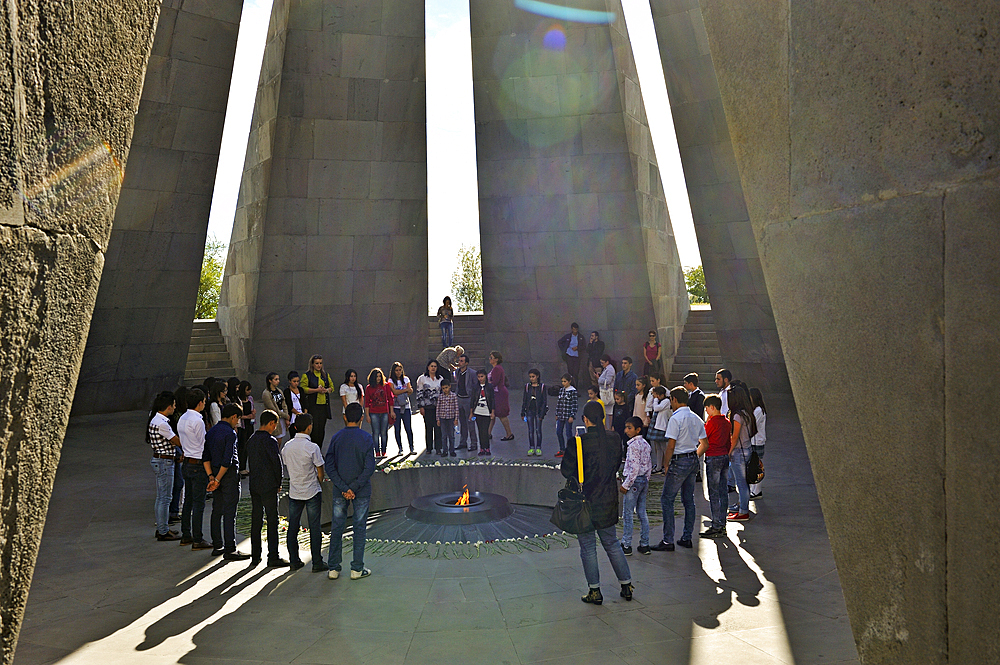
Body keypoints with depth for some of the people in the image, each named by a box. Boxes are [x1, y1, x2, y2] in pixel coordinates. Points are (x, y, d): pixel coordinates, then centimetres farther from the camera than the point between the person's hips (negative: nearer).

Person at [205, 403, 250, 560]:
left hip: (216, 472, 8)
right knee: (229, 513, -4)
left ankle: (217, 546, 22)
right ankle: (229, 550, -1)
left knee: (217, 511, 14)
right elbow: (227, 460, -20)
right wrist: (217, 479, -12)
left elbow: (206, 456, 7)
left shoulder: (211, 431, 9)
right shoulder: (230, 433, -15)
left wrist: (211, 476, 2)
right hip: (229, 475, -8)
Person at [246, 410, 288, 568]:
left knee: (256, 520, 13)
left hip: (254, 485, 8)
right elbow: (277, 463, -15)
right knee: (272, 521, 0)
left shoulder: (250, 440, 8)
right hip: (269, 486, -7)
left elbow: (251, 461, 13)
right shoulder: (270, 441, -16)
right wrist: (278, 484, 0)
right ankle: (273, 558, 4)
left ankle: (255, 556, 20)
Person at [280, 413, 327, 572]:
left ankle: (294, 561, 21)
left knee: (293, 527, 13)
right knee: (314, 527, 3)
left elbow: (287, 467, 8)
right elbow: (320, 472, -10)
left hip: (294, 492, 5)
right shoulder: (312, 447, -17)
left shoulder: (286, 447, -1)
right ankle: (317, 563, 9)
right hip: (312, 493, -5)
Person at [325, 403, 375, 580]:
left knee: (336, 527, 12)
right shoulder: (366, 438, -10)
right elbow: (369, 468, -16)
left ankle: (333, 568, 19)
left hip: (339, 491, 3)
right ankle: (357, 569, 13)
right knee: (359, 528, 8)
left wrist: (344, 488, -8)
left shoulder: (336, 438, -2)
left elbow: (329, 467, -6)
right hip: (361, 491, -3)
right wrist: (353, 488, -12)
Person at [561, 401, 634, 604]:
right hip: (608, 501, 5)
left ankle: (595, 591, 17)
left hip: (585, 502, -4)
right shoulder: (614, 440, -5)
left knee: (588, 548, 9)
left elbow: (566, 470, -12)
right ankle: (626, 586, 27)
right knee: (612, 544, 19)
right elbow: (616, 466, 8)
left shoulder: (578, 442, -19)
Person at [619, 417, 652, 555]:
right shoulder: (645, 444, 8)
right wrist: (646, 479, 19)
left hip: (635, 481, -9)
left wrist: (625, 485, -17)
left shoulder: (633, 445, -18)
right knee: (642, 513, 14)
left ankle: (626, 546, 7)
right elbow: (649, 465, 12)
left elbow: (634, 468, -23)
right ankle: (644, 545, 19)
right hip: (644, 480, 9)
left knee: (627, 513, 1)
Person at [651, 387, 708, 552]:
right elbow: (705, 443, 13)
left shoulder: (675, 418, -15)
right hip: (693, 460, 8)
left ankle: (668, 541, -2)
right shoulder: (696, 418, 9)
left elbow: (671, 446, -18)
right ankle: (687, 538, 21)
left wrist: (665, 464, -9)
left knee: (666, 500, -2)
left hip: (679, 461, -8)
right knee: (689, 500, 14)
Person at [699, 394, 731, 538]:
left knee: (714, 493, -3)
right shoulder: (727, 421, 9)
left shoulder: (711, 422, -13)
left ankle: (716, 527, -1)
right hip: (725, 457, 8)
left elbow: (704, 444, -10)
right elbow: (730, 441, 15)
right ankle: (722, 524, 17)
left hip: (713, 458, -8)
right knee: (723, 491, 11)